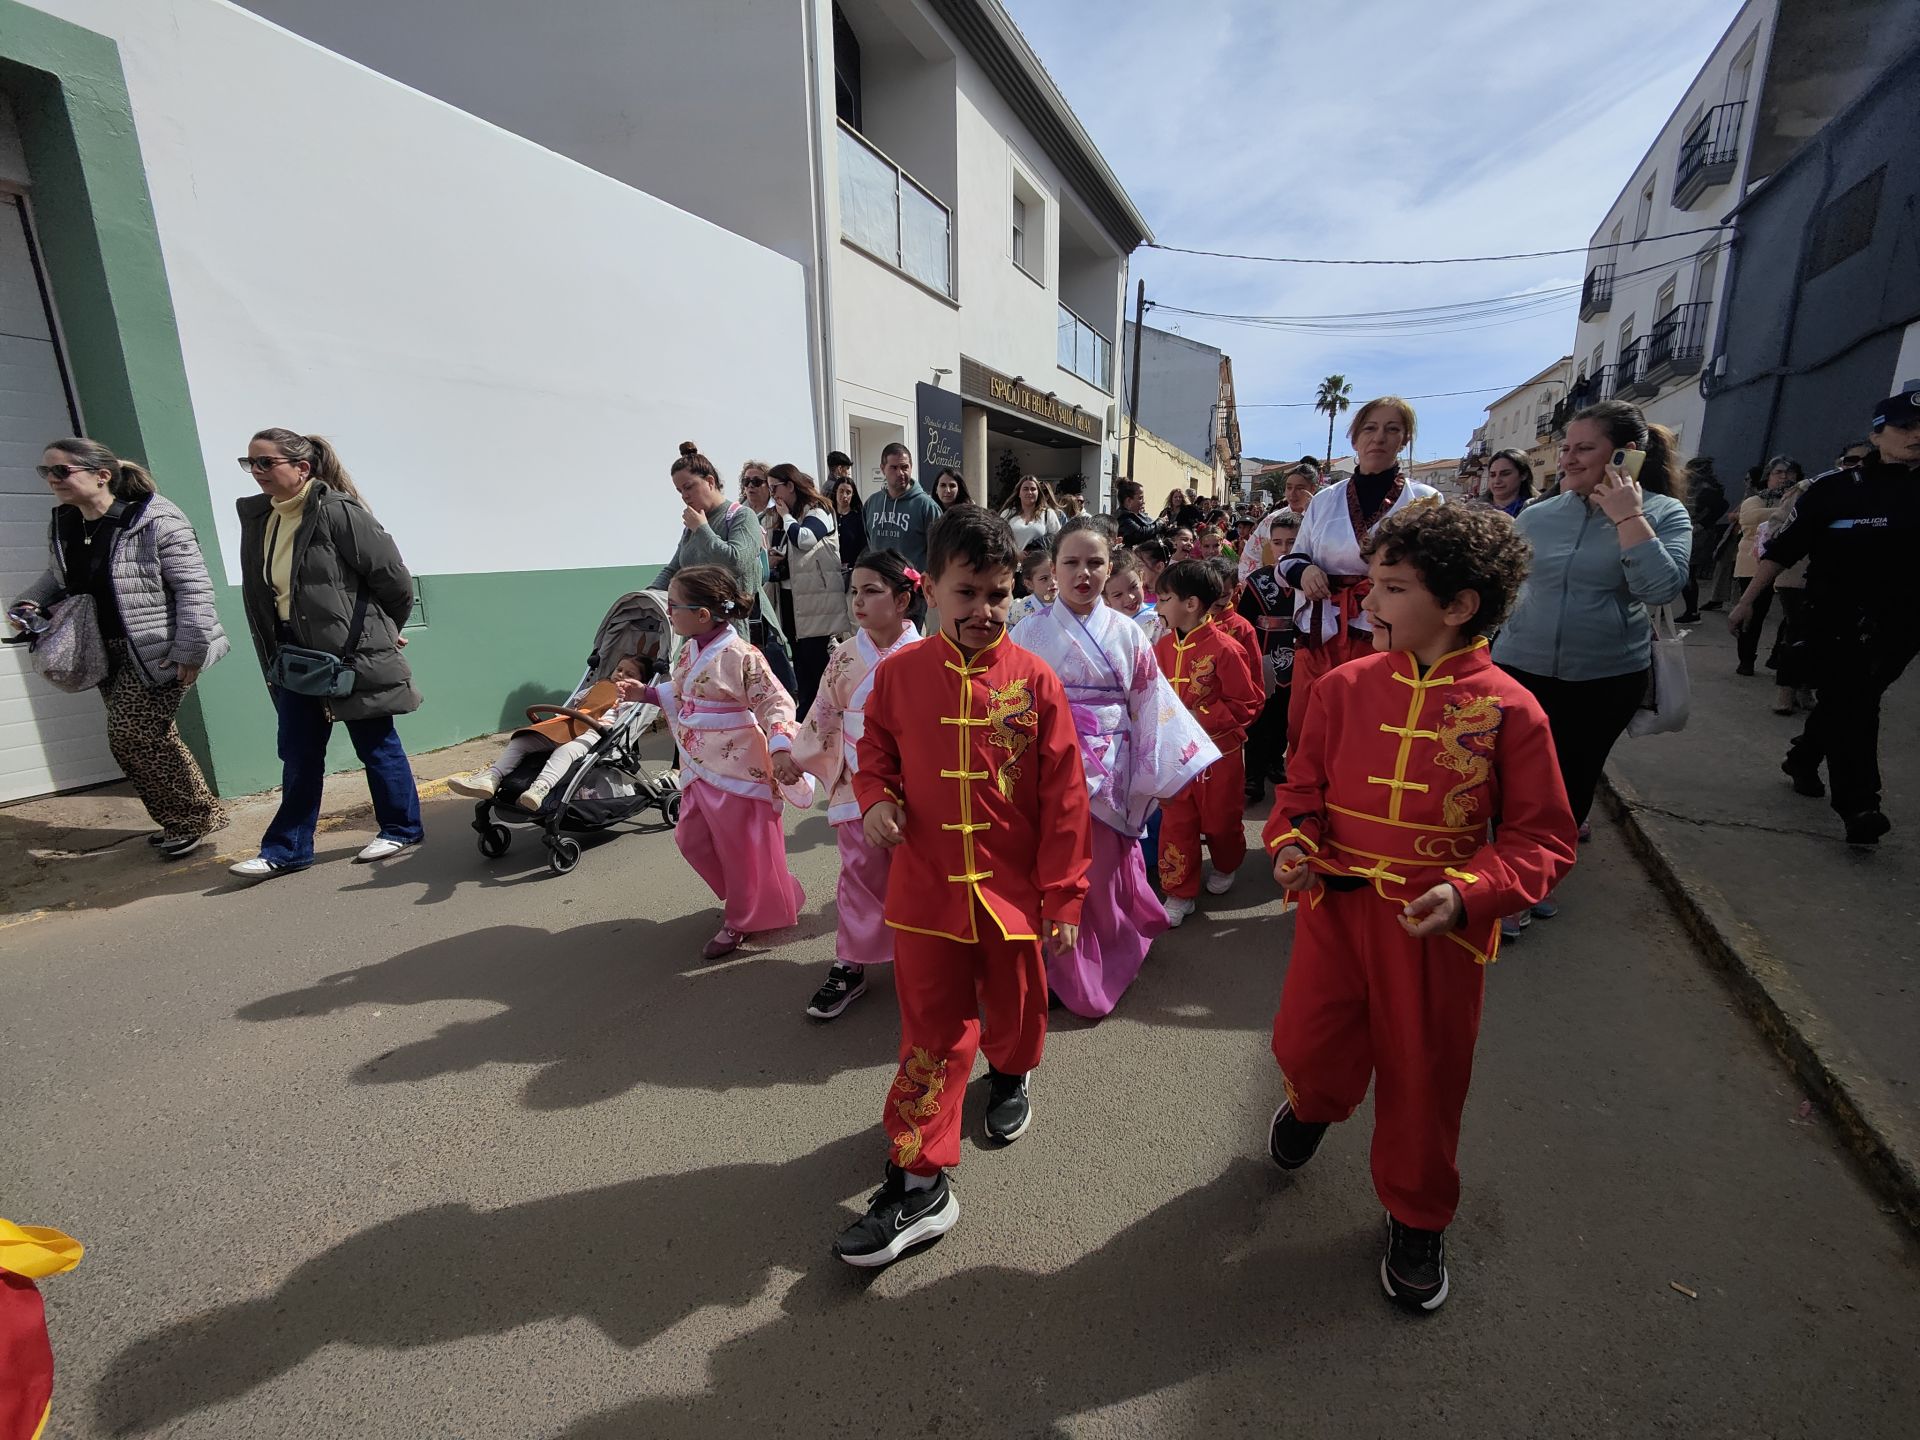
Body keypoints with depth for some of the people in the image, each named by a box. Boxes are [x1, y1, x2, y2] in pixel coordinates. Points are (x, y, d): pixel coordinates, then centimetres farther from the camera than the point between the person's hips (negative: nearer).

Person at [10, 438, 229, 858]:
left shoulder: (155, 521, -17)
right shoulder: (61, 525, 7)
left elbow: (193, 587, -19)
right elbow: (58, 576, 25)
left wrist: (192, 650, -21)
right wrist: (29, 602, 4)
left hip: (156, 651, -8)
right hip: (108, 652, 8)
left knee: (131, 739, -7)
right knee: (148, 740, 12)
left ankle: (196, 818, 9)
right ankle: (182, 820, 25)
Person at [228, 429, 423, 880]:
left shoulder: (337, 511, -15)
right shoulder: (256, 518, 9)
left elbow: (393, 577, -13)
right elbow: (261, 593, 17)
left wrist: (384, 632, 1)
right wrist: (275, 656, 15)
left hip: (354, 654, -7)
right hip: (296, 654, 7)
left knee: (376, 745, 5)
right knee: (299, 756, 11)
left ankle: (402, 829, 21)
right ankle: (287, 850, 20)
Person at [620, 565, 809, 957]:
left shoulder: (741, 657, -22)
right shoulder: (688, 652, 4)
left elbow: (775, 703, -21)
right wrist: (645, 693, 13)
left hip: (737, 773, -9)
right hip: (698, 770, 9)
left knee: (740, 850, 8)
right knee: (692, 839, 18)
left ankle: (739, 921, 29)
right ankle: (738, 898, 40)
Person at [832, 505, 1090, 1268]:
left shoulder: (1034, 680, -9)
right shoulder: (900, 674, -5)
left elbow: (1063, 795, -6)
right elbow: (876, 753, 12)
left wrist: (1064, 895, -4)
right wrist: (875, 799, -10)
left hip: (1013, 889, 1)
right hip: (926, 890, 0)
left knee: (1014, 1008, 23)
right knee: (930, 1035, 8)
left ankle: (1010, 1076, 56)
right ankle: (919, 1183, 21)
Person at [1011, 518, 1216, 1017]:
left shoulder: (1126, 634, 3)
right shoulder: (1032, 633, -3)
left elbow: (1153, 704, 5)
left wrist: (1183, 759, 3)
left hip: (1110, 775, 2)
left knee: (1104, 871, 12)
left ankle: (1101, 967, 34)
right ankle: (1065, 974, 26)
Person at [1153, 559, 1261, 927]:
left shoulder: (1224, 648, -18)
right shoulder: (1163, 646, 0)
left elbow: (1246, 704, -15)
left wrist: (1198, 719, -22)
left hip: (1219, 754, -4)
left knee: (1221, 820, 15)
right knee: (1175, 823, 8)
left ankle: (1226, 867, 44)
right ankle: (1179, 891, 21)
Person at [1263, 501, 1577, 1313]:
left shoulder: (1507, 709, -10)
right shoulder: (1346, 686, -3)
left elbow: (1543, 839, -6)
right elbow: (1303, 788, 5)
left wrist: (1470, 892, -21)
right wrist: (1290, 842, -13)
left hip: (1437, 926, -1)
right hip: (1336, 908, 2)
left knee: (1423, 1080, 13)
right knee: (1309, 1049, 10)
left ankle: (1417, 1221, 42)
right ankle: (1311, 1108, 50)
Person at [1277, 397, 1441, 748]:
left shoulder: (1424, 500, 4)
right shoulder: (1324, 499, 11)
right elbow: (1290, 559, 16)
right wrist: (1303, 570, -6)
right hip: (1320, 636, 3)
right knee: (1306, 737, 8)